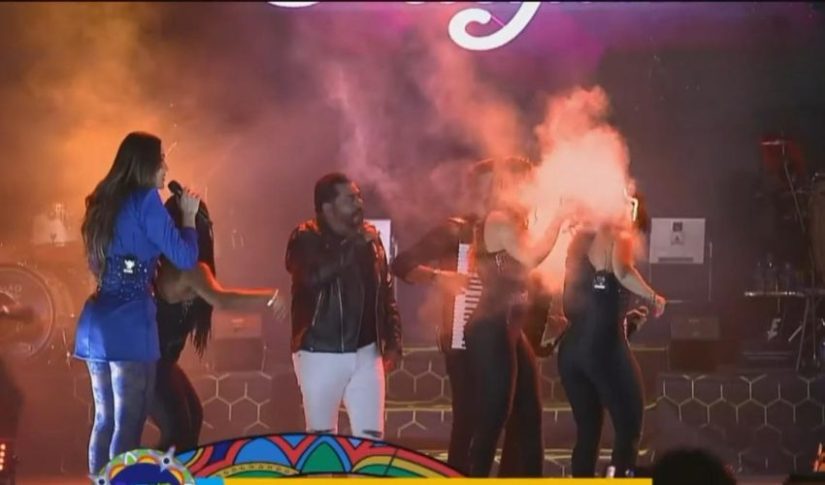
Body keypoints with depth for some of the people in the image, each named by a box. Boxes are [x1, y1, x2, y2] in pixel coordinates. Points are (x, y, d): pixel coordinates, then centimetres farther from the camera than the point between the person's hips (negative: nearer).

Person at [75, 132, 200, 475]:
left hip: (96, 323, 8)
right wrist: (188, 215, 7)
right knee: (127, 425, -6)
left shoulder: (103, 201, 16)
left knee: (104, 421, 13)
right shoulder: (145, 199, -8)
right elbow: (185, 257, -9)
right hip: (130, 324, -8)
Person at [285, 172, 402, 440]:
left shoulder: (370, 238, 8)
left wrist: (392, 341, 7)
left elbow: (386, 292, 14)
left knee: (371, 436, 3)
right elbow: (313, 277, -28)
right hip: (320, 354, -4)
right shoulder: (306, 238, -8)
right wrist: (354, 245, -22)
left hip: (365, 352, 4)